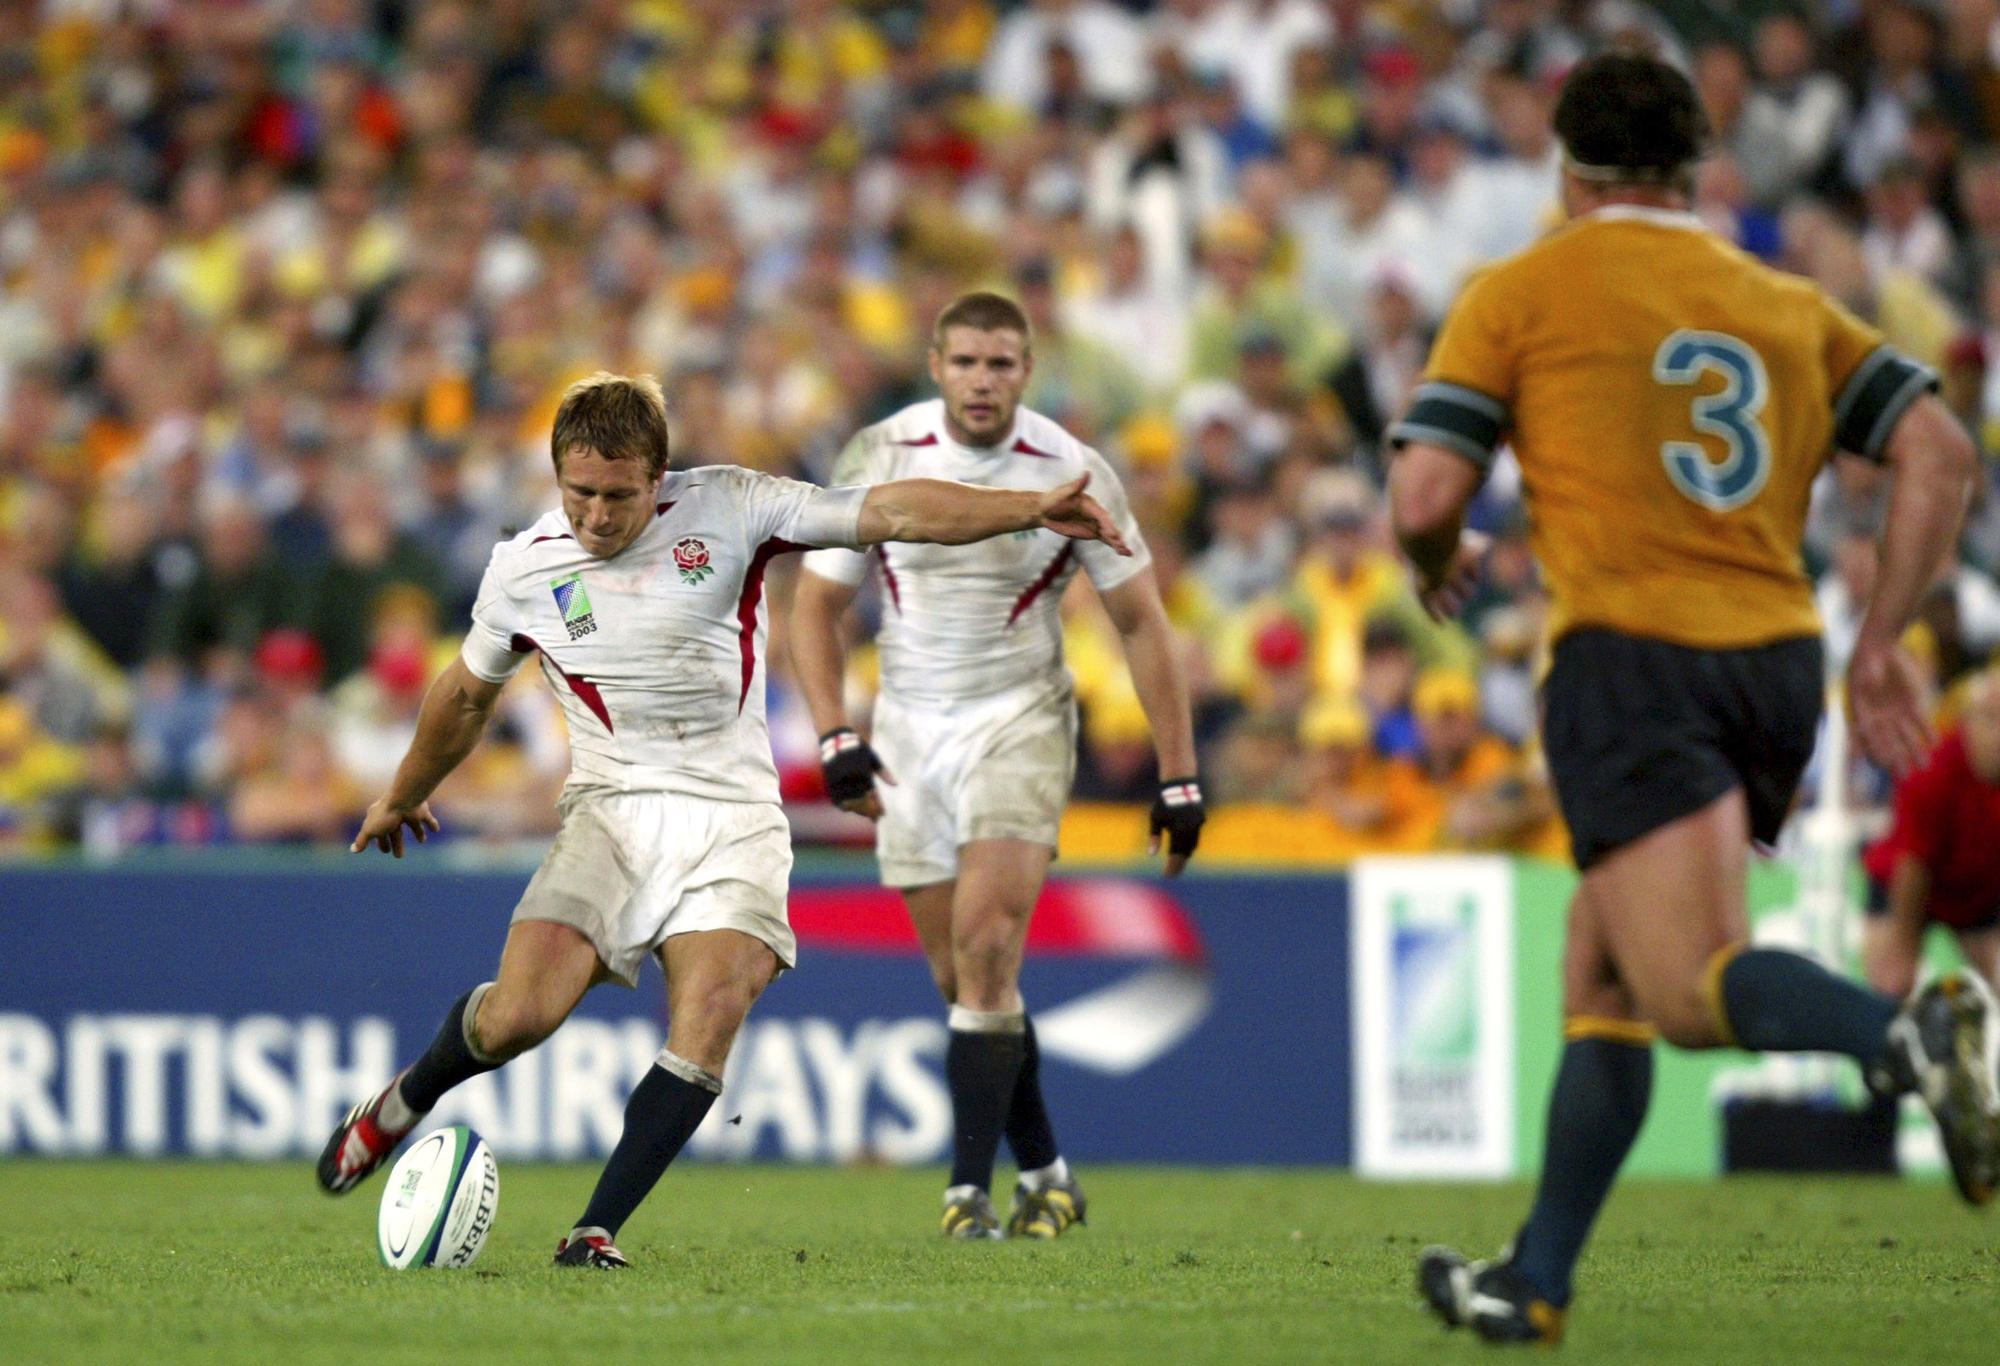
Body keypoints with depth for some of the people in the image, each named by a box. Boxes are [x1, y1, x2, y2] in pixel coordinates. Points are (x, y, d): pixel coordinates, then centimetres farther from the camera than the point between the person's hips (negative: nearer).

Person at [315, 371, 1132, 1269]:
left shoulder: (727, 510, -4)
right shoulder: (523, 570, 2)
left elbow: (887, 512, -8)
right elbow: (468, 692, 20)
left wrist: (1029, 509, -18)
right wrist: (403, 795, 34)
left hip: (732, 815, -1)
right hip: (611, 809, 1)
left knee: (707, 1025, -22)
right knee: (520, 1013, -17)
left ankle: (598, 1230, -15)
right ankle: (405, 1101, 15)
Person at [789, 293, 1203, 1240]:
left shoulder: (1072, 475, -9)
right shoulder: (877, 459, -5)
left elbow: (1141, 625, -1)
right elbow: (816, 606, 3)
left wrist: (1178, 776, -2)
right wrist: (835, 737, -10)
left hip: (1019, 725, -3)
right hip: (906, 733, 3)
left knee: (986, 950, -19)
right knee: (964, 980, 5)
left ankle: (970, 1188, -18)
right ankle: (1045, 1177, 20)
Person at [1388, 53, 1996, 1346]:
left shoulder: (1519, 294, 6)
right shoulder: (1788, 303, 19)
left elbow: (1426, 497, -2)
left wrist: (1442, 564, 21)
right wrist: (1882, 641, 12)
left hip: (1632, 649, -6)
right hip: (1776, 657, 6)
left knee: (1689, 986, -15)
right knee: (1601, 964, 19)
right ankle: (1537, 1280, 21)